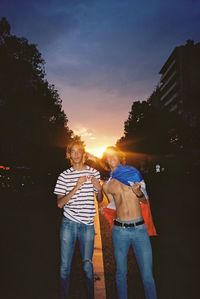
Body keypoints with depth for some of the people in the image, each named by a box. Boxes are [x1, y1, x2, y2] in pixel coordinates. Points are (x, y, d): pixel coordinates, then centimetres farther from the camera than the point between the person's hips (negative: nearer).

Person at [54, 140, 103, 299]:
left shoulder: (94, 173, 4)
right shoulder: (64, 175, 0)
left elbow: (99, 199, 12)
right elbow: (60, 203, -5)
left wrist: (99, 188, -10)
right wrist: (77, 186, -17)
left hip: (87, 224, 1)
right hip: (69, 223, 0)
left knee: (87, 264, 7)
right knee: (65, 265, 5)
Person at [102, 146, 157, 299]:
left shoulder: (133, 173, 4)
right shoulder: (107, 185, 6)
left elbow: (145, 199, 10)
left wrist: (138, 193, -8)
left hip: (140, 228, -1)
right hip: (120, 230, 1)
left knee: (147, 275, 1)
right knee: (121, 272, 13)